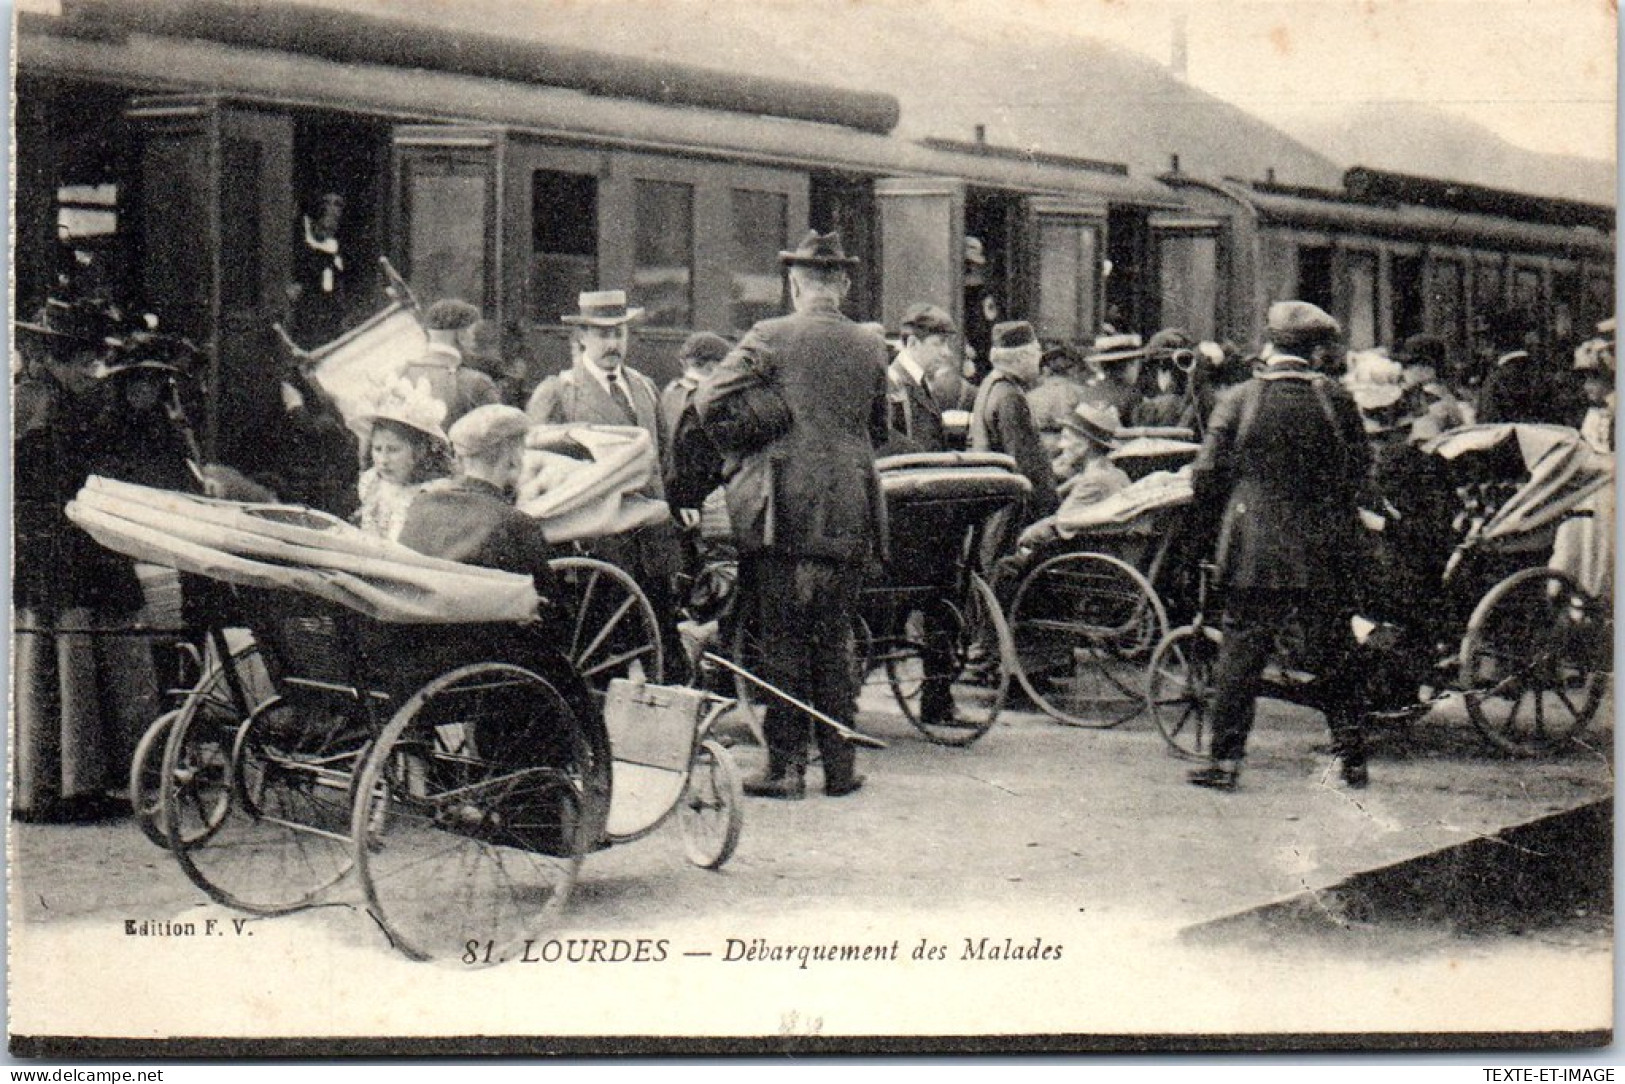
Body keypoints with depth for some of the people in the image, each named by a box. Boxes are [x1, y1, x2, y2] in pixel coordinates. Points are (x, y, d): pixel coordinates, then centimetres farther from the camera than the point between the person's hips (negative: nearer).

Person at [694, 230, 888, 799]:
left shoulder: (770, 337, -5)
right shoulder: (871, 348, 6)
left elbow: (712, 401, -11)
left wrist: (746, 448, 5)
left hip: (781, 513, -3)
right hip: (849, 516, 3)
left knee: (781, 639, 3)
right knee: (835, 638, 12)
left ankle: (785, 765, 4)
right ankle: (839, 763, 14)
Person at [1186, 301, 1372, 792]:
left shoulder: (1239, 400, -2)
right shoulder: (1337, 401, 1)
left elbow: (1208, 474, -2)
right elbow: (1360, 471, 7)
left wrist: (1212, 521, 14)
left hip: (1254, 552, -1)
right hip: (1324, 556, 1)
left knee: (1240, 654, 3)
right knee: (1333, 656, 11)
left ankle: (1225, 761, 2)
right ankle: (1351, 757, 15)